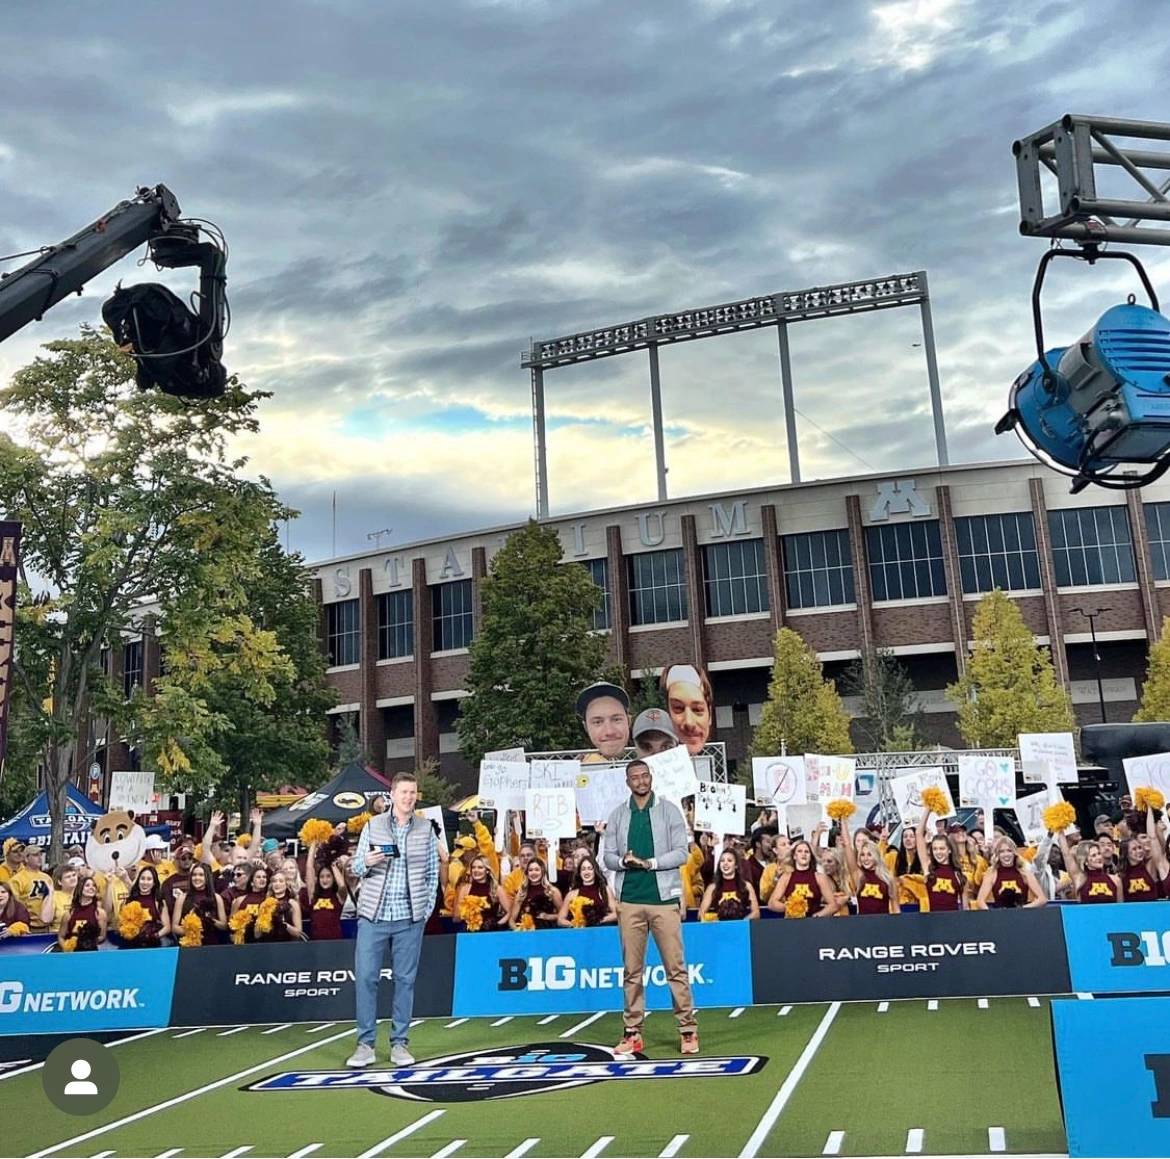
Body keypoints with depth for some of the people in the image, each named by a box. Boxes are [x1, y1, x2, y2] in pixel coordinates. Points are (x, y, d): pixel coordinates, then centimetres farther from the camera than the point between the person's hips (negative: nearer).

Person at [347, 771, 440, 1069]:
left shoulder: (426, 829, 6)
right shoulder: (372, 826, 5)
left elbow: (433, 873, 9)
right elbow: (355, 868, 6)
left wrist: (428, 909, 1)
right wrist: (367, 862, -16)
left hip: (410, 918, 0)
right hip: (373, 914, 0)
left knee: (405, 980, 4)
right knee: (365, 978, -2)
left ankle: (399, 1043, 14)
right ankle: (365, 1044, 8)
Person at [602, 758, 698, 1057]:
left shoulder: (668, 810, 4)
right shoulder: (618, 815, 11)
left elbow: (681, 852, -3)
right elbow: (607, 856, 8)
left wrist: (650, 862, -15)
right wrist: (624, 860, -13)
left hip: (663, 898, -2)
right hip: (629, 900, 2)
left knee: (676, 967, -2)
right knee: (632, 970, 6)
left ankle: (688, 1030, 6)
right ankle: (632, 1032, 12)